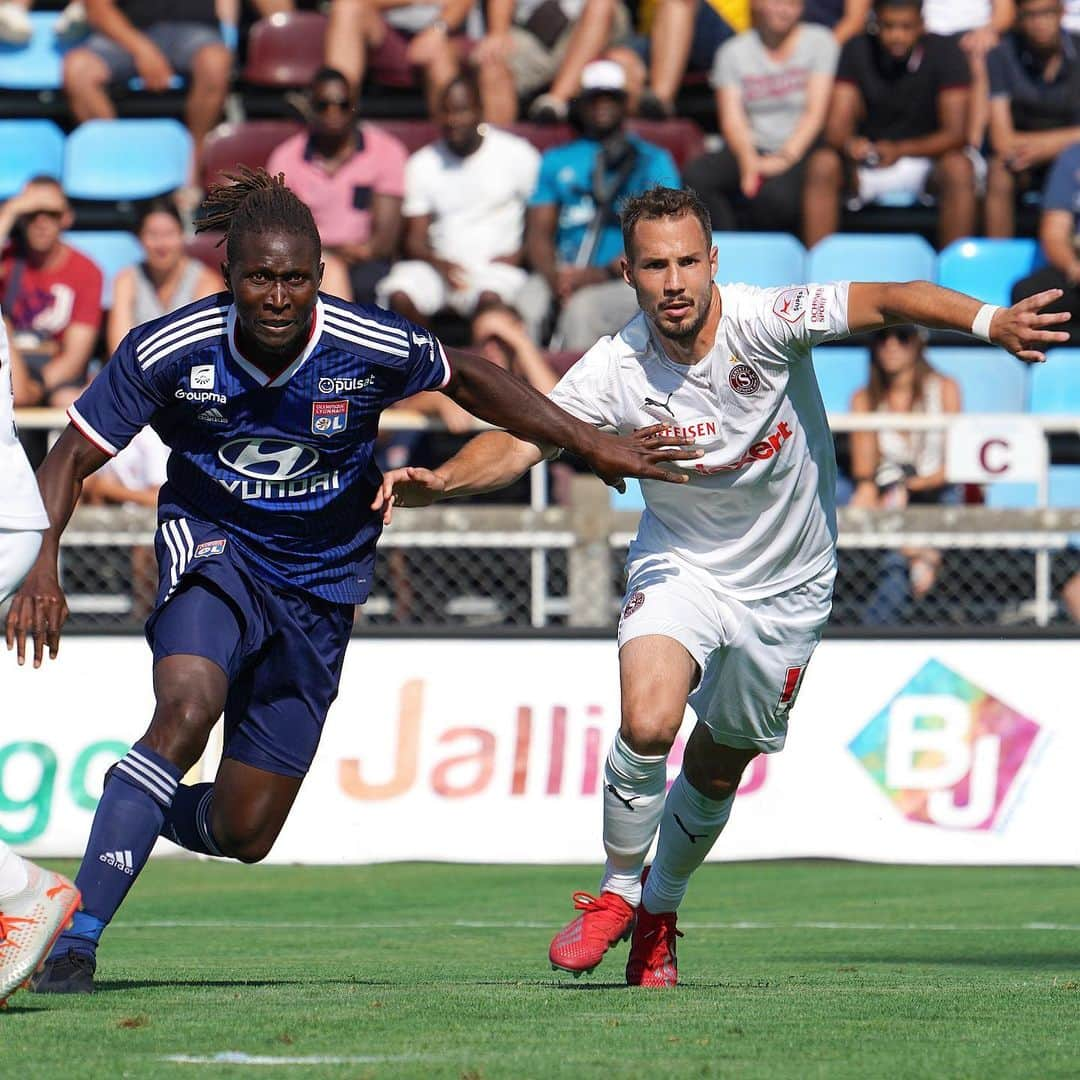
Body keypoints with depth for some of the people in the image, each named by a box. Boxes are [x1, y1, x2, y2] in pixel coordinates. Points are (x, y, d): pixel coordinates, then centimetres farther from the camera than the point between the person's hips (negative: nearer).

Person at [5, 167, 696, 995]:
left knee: (242, 833, 1)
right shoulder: (170, 350, -19)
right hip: (214, 550, -2)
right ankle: (75, 940, -28)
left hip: (319, 586, 2)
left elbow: (467, 380, 2)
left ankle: (151, 817, 38)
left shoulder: (373, 349, -18)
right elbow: (70, 460, -9)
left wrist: (592, 444, 1)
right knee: (186, 712, -33)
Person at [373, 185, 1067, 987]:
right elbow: (520, 440, -18)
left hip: (787, 587, 0)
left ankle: (658, 917, 39)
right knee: (648, 724, -25)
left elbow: (885, 301, -35)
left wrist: (988, 319, -51)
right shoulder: (614, 371, -18)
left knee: (718, 770, 12)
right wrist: (438, 484, -38)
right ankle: (618, 891, 1)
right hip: (680, 566, 0)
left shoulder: (762, 322, -24)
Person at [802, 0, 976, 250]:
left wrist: (901, 150, -32)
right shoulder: (858, 51, -6)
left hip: (925, 156, -2)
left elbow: (956, 133, -15)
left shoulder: (944, 54, -11)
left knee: (959, 169, -34)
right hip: (868, 157, 2)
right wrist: (849, 144, -35)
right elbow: (837, 127, -9)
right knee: (822, 164, -28)